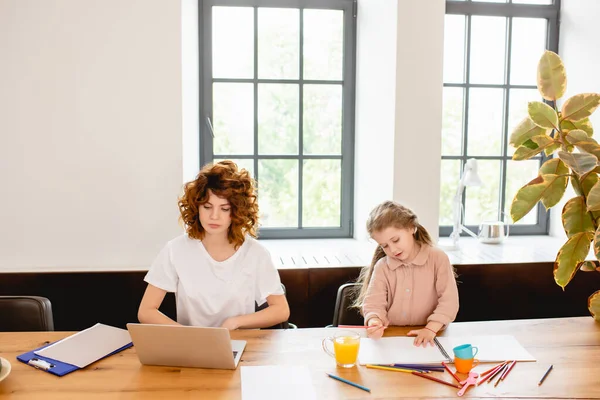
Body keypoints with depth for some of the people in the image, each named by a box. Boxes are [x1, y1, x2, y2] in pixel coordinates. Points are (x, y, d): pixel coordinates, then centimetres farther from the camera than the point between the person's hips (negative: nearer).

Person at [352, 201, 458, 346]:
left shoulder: (437, 258, -3)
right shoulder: (381, 267, 2)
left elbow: (449, 300, -7)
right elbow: (374, 303, -4)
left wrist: (431, 329, -18)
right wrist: (374, 323, -25)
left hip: (426, 337, -1)